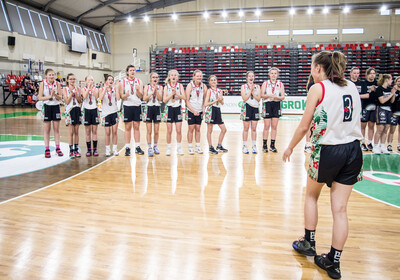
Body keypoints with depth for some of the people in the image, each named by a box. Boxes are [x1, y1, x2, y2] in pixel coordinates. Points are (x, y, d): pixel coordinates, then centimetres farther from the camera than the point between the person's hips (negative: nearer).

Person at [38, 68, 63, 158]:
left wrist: (55, 94, -20)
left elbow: (60, 98, -1)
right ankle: (47, 149, 10)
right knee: (47, 129, 4)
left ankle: (57, 148, 13)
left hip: (56, 107, 1)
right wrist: (50, 96, -20)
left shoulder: (57, 84, 1)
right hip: (47, 107, -1)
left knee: (56, 129, 5)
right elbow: (40, 98, -8)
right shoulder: (42, 84, -2)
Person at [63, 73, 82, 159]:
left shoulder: (77, 88, 9)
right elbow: (67, 102, -7)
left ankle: (76, 149, 12)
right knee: (71, 132, -3)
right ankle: (71, 151, 2)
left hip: (77, 109, 3)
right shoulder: (65, 89, 2)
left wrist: (76, 94, -10)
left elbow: (80, 101, 5)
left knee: (76, 131, 5)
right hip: (69, 110, -3)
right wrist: (71, 93, -13)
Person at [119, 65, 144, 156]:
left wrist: (137, 90, -20)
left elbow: (141, 96, 0)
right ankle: (127, 148, 6)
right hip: (127, 106, -1)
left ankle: (137, 147, 11)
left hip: (137, 106, 1)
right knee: (128, 127, 1)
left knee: (137, 127, 5)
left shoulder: (139, 81, 6)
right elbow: (121, 96, -1)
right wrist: (126, 95, -22)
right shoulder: (123, 82, 3)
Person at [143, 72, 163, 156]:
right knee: (149, 131, -1)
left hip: (157, 108, 1)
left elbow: (160, 98, -8)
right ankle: (149, 148, 6)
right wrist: (152, 92, -16)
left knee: (156, 131, 6)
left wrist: (156, 90, -17)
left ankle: (155, 147, 22)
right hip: (149, 108, -1)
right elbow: (144, 98, -9)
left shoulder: (160, 87, 6)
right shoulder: (147, 87, 3)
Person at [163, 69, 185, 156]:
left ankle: (179, 148, 12)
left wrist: (176, 93, -19)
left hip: (178, 108, 1)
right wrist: (172, 93, -15)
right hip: (169, 108, -1)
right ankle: (168, 148, 12)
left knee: (179, 130, 0)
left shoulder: (180, 86, 4)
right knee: (169, 131, 2)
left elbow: (184, 97, -8)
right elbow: (164, 100, -6)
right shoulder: (166, 87, 2)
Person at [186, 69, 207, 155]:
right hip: (191, 110, -3)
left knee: (198, 128, 8)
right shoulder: (190, 86, -9)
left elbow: (204, 100, 9)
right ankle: (190, 147, 10)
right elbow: (187, 101, -10)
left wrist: (203, 109, -5)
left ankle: (198, 146, 17)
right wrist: (193, 110, -17)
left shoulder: (204, 86, 1)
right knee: (191, 128, 0)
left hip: (199, 111, 3)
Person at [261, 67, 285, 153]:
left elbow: (283, 97, 2)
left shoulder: (280, 84, 9)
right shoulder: (265, 83, 6)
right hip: (267, 104, -2)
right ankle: (264, 145, 4)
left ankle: (272, 145, 9)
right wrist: (269, 95, -21)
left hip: (276, 105, 2)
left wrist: (276, 97, -18)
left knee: (274, 126, 2)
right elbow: (262, 95, -4)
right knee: (266, 126, -3)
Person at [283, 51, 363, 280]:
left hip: (328, 150, -5)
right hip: (353, 149, 5)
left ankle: (309, 243, 30)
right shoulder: (352, 86, 10)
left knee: (312, 195, 21)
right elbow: (357, 121, 13)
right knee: (340, 208, 8)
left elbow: (304, 127, -6)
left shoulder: (318, 88, -6)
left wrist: (290, 148, 7)